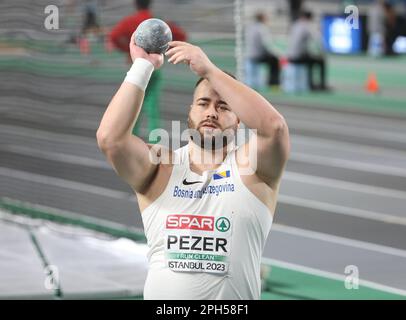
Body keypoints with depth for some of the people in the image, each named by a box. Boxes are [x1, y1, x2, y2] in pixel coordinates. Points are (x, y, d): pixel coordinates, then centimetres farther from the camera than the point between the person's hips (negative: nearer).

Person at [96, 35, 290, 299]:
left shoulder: (251, 167, 2)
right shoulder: (160, 167, 5)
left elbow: (274, 127, -17)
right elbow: (110, 138, -10)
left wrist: (209, 70, -17)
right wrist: (142, 67, -9)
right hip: (161, 294, 1)